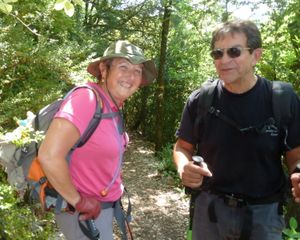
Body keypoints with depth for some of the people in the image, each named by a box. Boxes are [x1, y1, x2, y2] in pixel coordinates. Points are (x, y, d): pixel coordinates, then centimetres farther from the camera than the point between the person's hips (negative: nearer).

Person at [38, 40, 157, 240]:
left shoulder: (113, 105, 0)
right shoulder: (87, 98, -25)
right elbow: (49, 156, -32)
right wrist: (78, 201, -21)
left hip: (104, 204, 8)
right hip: (84, 212, -8)